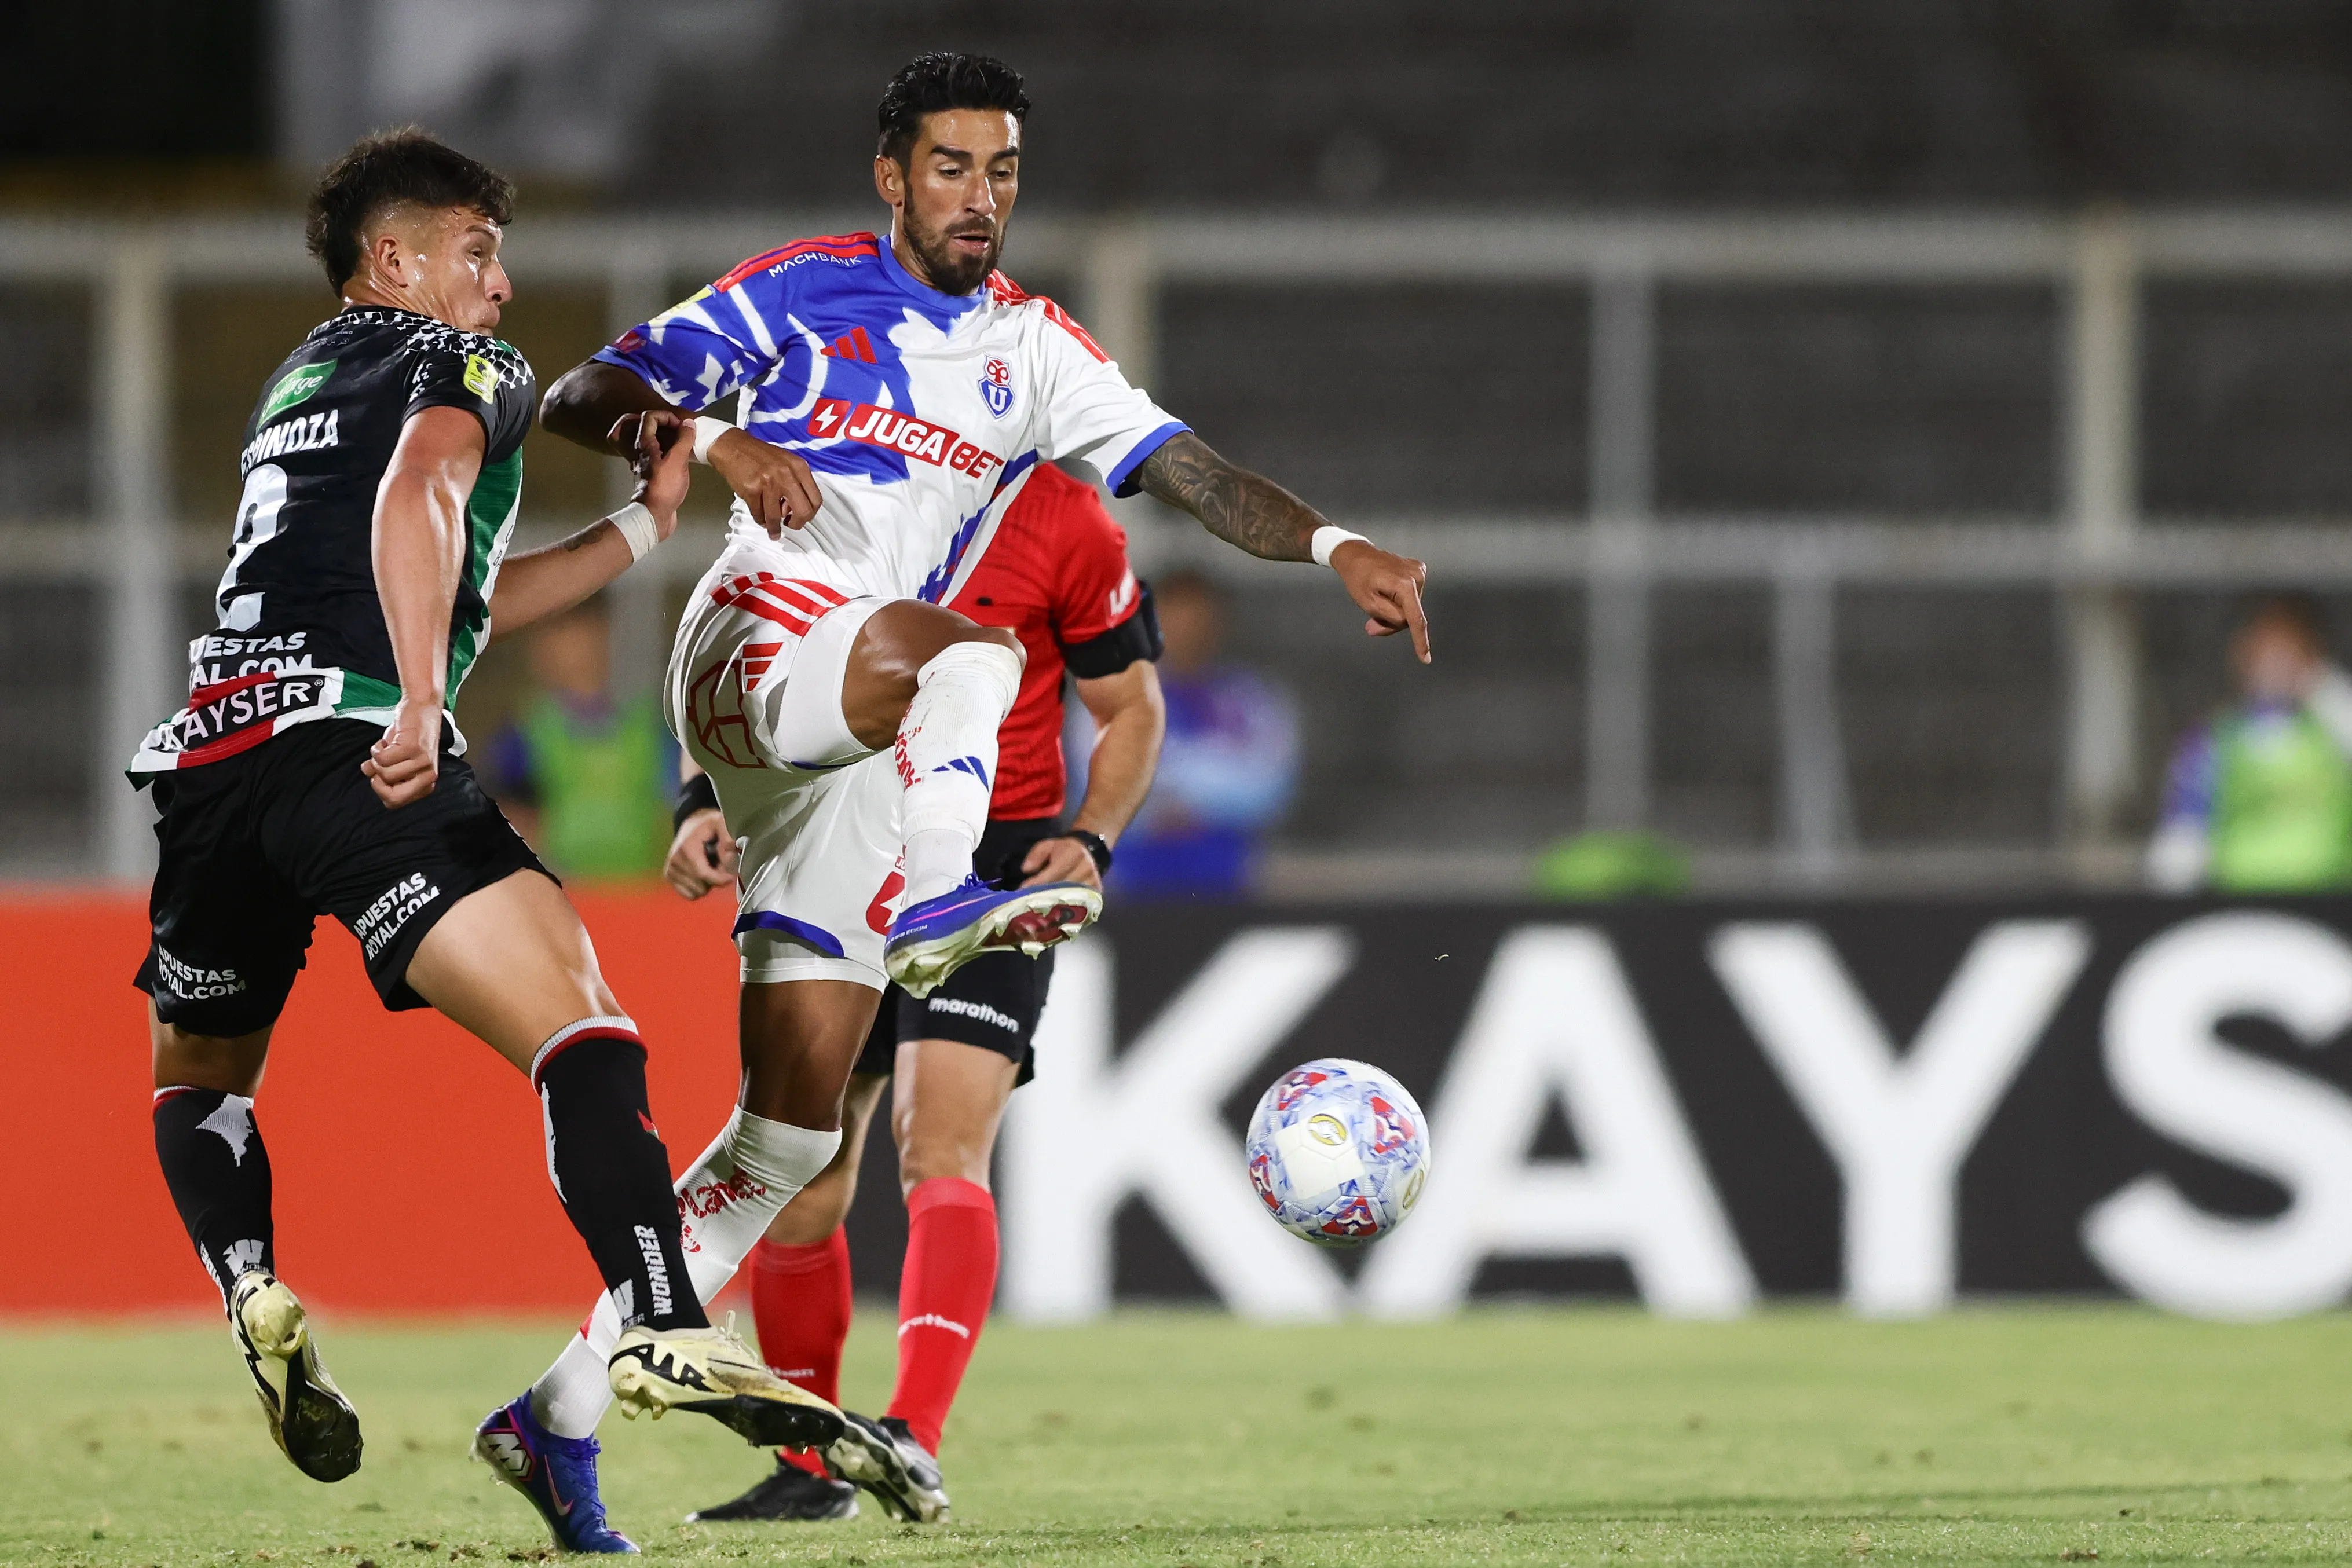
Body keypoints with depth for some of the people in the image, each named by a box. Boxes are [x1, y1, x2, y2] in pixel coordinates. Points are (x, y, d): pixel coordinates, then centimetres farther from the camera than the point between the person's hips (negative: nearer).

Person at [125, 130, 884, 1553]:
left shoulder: (299, 382, 34)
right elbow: (417, 497, -12)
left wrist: (642, 527, 39)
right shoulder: (467, 367, 12)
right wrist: (419, 703, -22)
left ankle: (254, 1291, -1)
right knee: (578, 1018, -15)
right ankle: (659, 1330, -33)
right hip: (357, 747, -7)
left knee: (194, 1073, 26)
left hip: (211, 753, 7)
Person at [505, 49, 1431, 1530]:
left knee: (795, 1121, 2)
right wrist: (713, 441, -21)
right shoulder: (800, 294, 4)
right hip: (757, 640, -5)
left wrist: (1331, 544, -8)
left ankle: (578, 1394, 7)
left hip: (864, 751, 5)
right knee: (972, 654, -37)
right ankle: (936, 908, -64)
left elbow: (1192, 470, 9)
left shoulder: (1033, 350, 17)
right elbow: (581, 398, -2)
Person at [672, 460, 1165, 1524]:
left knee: (943, 1151, -20)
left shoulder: (1063, 521, -5)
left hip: (994, 861, -3)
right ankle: (809, 1471, 20)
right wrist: (708, 806, -5)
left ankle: (914, 1438, -31)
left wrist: (1091, 839, -13)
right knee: (800, 1173, 4)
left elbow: (1131, 707, 4)